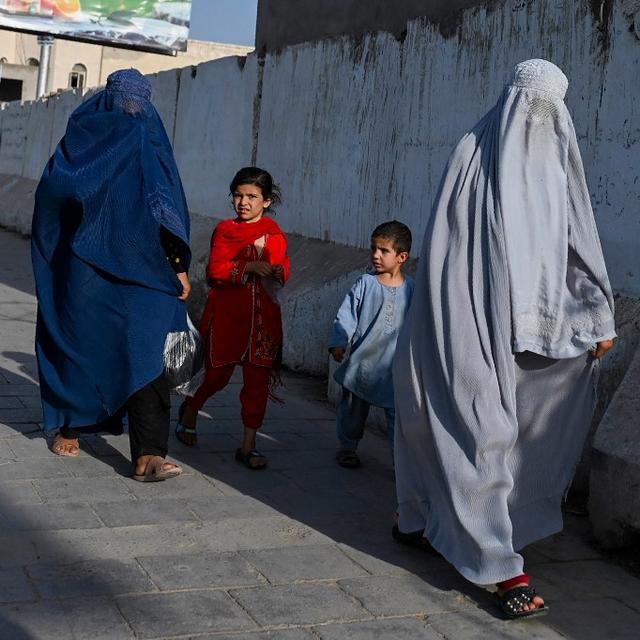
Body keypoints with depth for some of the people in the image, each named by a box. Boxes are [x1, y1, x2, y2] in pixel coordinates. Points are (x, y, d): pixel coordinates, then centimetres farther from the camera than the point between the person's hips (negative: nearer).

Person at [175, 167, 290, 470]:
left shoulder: (275, 234, 7)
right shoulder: (225, 229, 1)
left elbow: (283, 271, 7)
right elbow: (215, 271, -10)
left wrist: (278, 272, -17)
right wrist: (248, 267, -24)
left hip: (263, 316, 2)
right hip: (226, 314, -2)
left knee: (258, 379, 0)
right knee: (218, 374, 8)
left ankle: (248, 445, 8)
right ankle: (190, 410, 39)